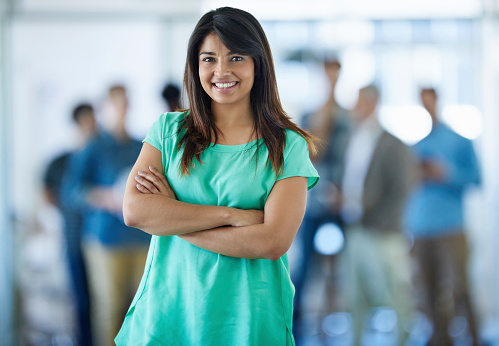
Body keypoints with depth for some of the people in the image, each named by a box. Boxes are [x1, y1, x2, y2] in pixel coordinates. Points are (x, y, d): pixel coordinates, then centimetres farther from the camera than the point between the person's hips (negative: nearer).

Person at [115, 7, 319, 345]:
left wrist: (172, 219, -12)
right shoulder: (169, 130, 4)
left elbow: (273, 242, -15)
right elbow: (134, 210, -10)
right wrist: (232, 215, -16)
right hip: (167, 314, 2)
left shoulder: (288, 146, -3)